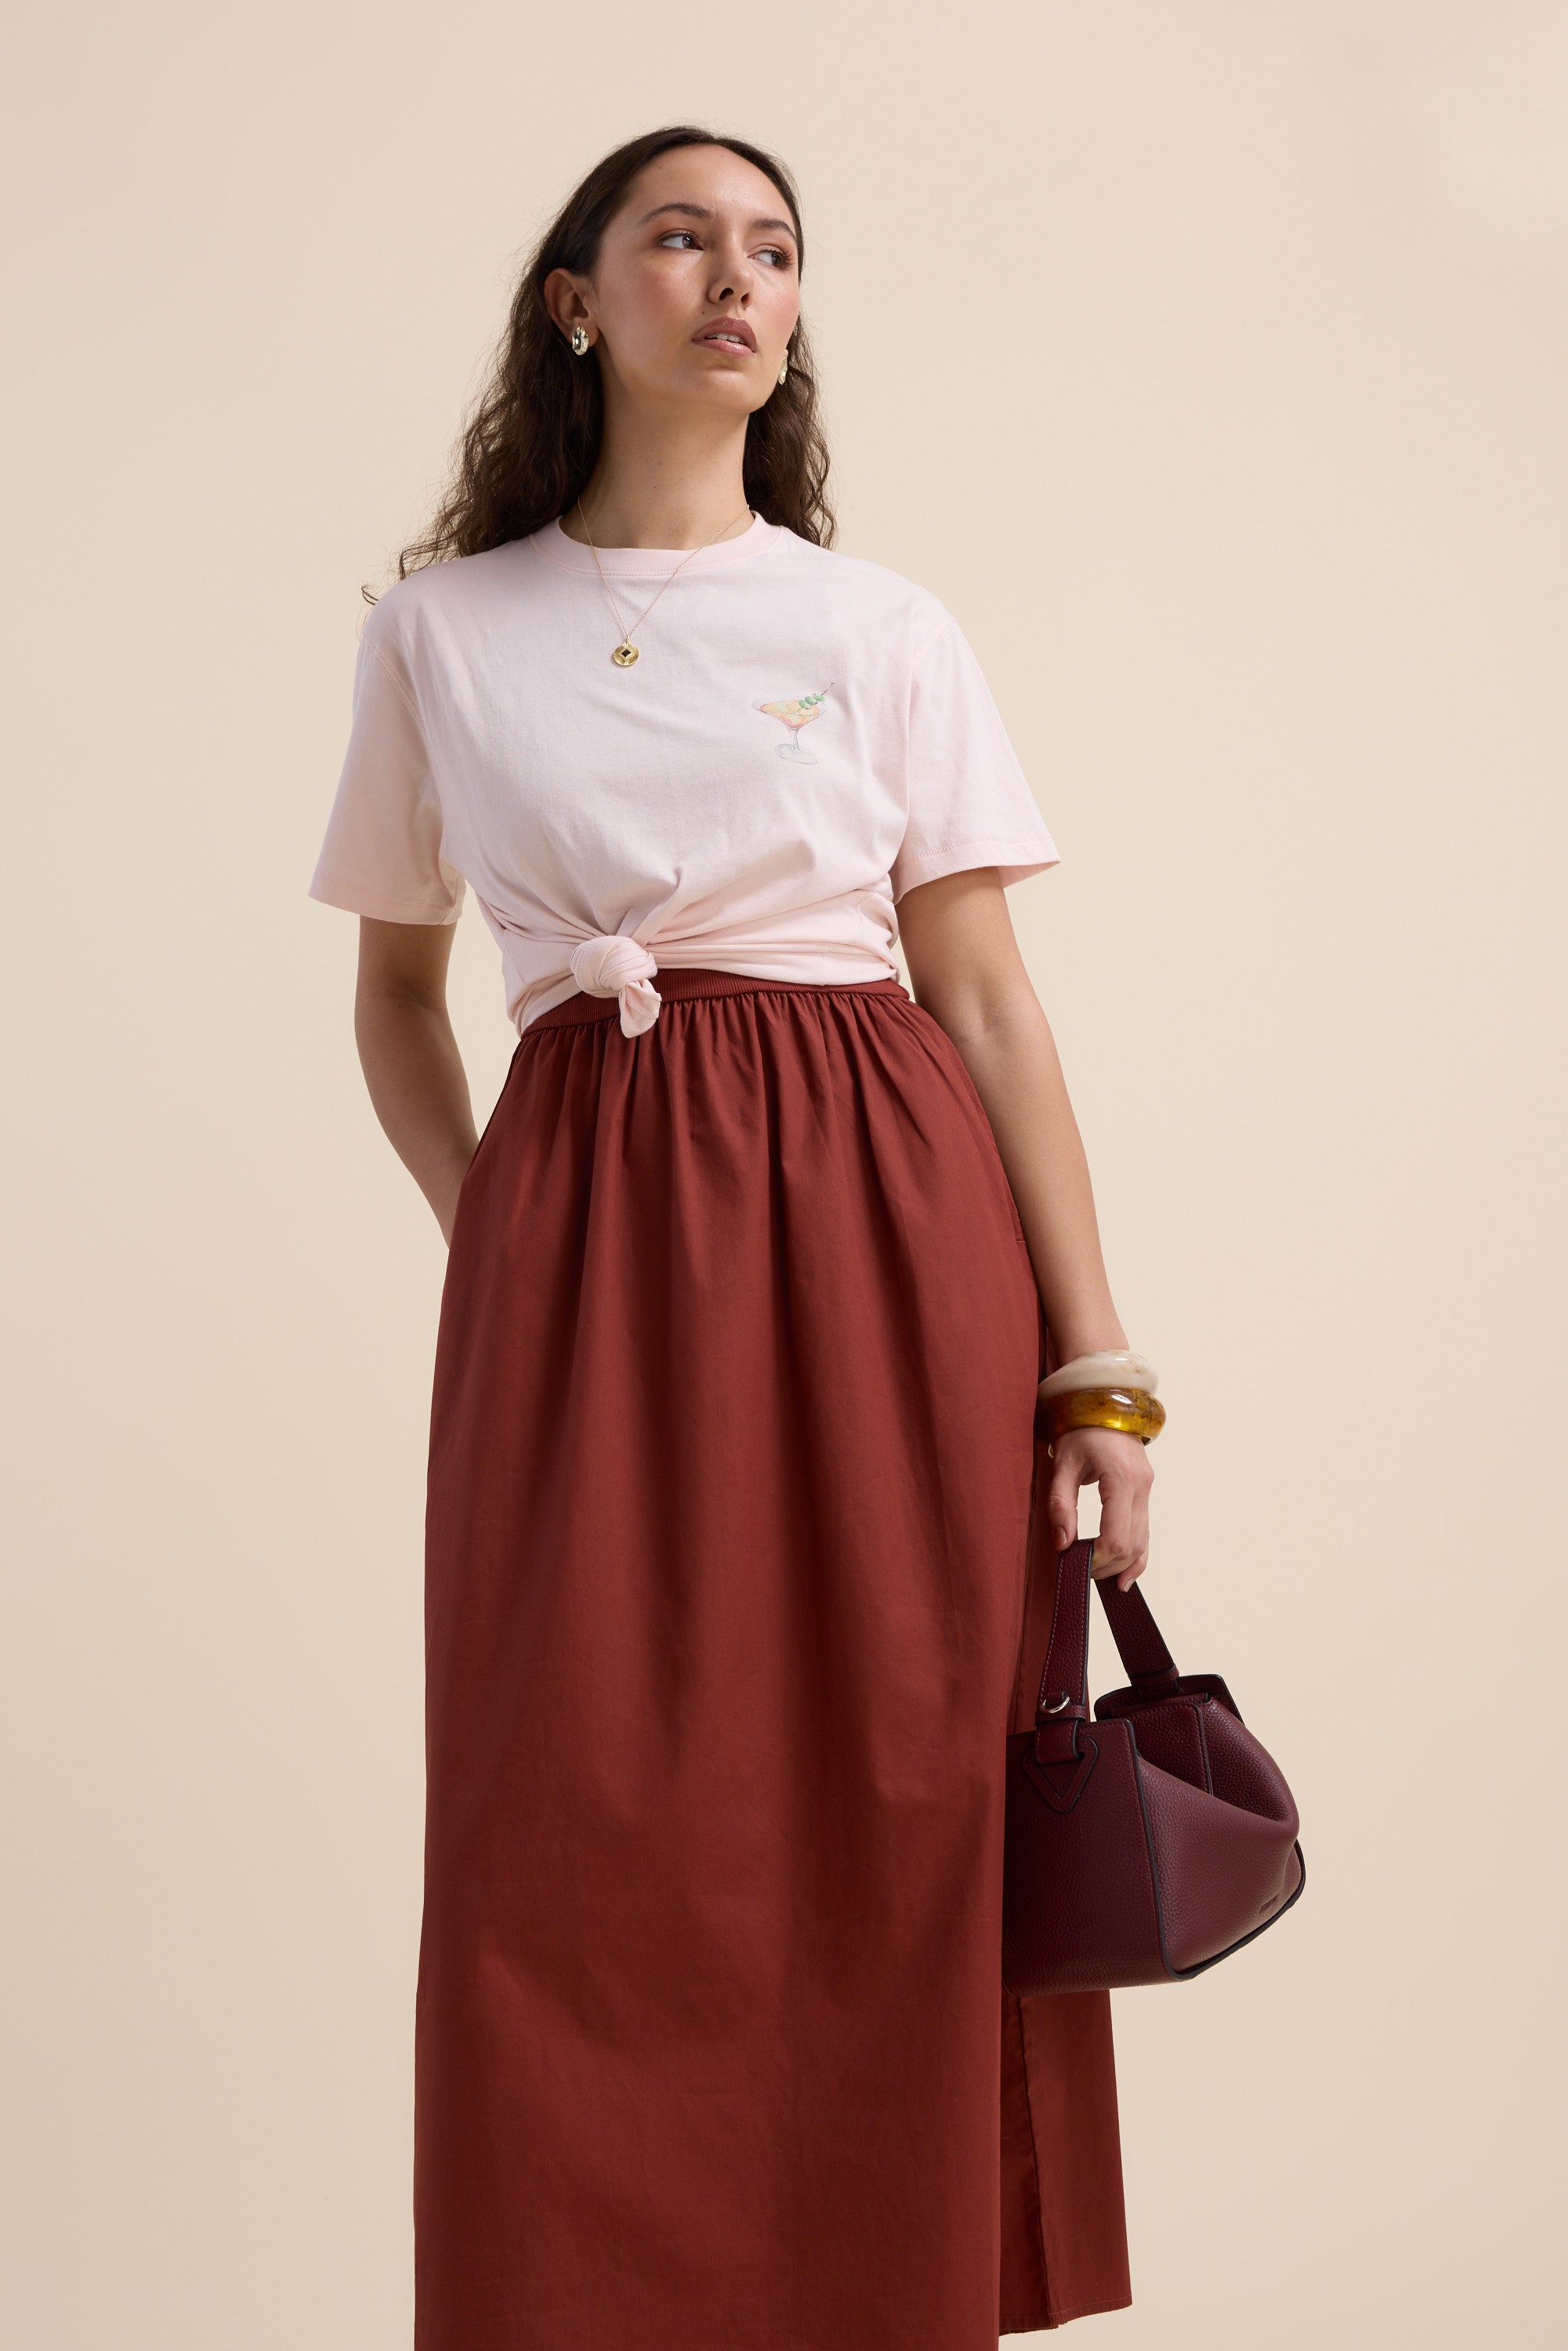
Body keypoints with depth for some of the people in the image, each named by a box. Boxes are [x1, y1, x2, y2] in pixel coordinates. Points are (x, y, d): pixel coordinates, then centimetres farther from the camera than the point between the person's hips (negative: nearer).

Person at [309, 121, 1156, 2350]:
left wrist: (1097, 1365, -2)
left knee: (897, 1844, 0)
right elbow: (395, 993, 20)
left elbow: (992, 1005, 4)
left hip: (882, 1235, 0)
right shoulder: (437, 633, 11)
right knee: (586, 1858, -2)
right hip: (582, 1244, 0)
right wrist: (488, 1227, 4)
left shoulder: (887, 631, 9)